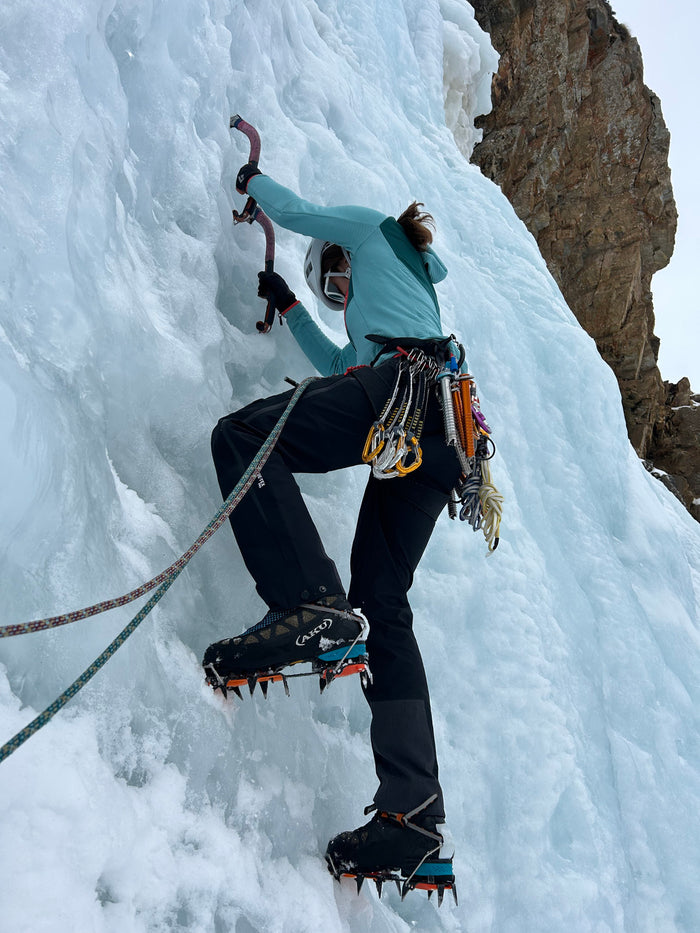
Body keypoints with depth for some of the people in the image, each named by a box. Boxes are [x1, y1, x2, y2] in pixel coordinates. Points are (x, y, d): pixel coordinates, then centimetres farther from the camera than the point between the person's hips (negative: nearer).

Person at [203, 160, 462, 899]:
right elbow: (339, 367, 48)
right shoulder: (411, 284, 45)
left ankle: (313, 609, -34)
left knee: (241, 434, -15)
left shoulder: (370, 231, 26)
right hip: (441, 435, 8)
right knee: (382, 602, -1)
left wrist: (249, 179, 52)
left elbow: (292, 211, 30)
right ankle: (414, 815, -11)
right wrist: (288, 307, 57)